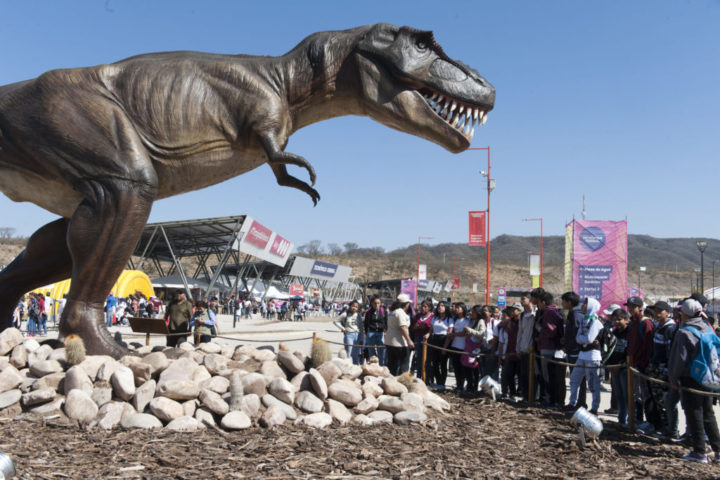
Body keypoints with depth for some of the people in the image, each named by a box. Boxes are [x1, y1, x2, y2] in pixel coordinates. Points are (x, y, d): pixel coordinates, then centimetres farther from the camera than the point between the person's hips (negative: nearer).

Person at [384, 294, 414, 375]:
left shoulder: (392, 312, 15)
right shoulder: (401, 313, -14)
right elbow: (403, 328, -22)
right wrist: (409, 340, -23)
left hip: (389, 342, 9)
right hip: (399, 343, -9)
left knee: (392, 364, 13)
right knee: (404, 364, -2)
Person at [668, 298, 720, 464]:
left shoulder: (684, 332, -15)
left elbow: (680, 359, -14)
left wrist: (673, 378, -3)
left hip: (690, 379, -6)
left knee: (694, 415, 1)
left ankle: (699, 453, 5)